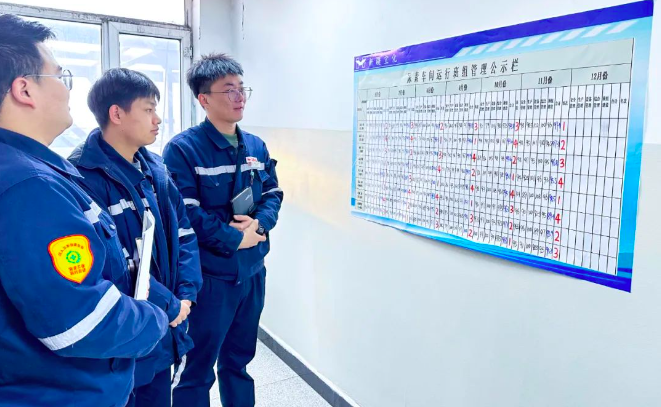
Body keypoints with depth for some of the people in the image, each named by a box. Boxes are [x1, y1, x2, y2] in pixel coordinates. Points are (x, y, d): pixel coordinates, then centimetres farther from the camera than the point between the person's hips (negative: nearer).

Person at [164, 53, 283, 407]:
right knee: (196, 369, 10)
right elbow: (184, 214, -20)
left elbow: (273, 195, 9)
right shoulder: (183, 149, -14)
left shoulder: (256, 147, 7)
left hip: (251, 272, 6)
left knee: (239, 360, 23)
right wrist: (235, 239, -15)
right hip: (208, 276, -6)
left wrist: (259, 223, -12)